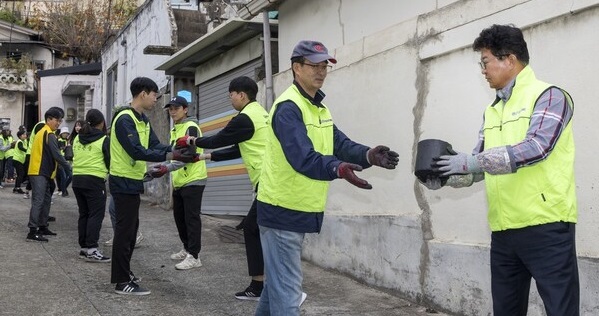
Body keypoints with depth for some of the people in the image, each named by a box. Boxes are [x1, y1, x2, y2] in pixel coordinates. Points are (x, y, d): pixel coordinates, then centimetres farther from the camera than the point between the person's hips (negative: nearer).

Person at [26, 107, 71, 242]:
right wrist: (69, 168, -15)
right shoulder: (49, 134, -13)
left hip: (41, 172, 10)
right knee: (38, 201, -13)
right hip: (40, 173, -10)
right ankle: (32, 231, -16)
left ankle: (42, 227, 21)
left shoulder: (42, 132, 19)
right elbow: (56, 155, -20)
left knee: (46, 200, 15)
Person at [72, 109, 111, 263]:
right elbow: (110, 161, -3)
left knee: (84, 214, 13)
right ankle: (91, 250, -11)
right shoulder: (104, 140, -8)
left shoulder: (77, 138, 9)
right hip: (95, 181, -6)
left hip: (77, 179, 6)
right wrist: (107, 171, 16)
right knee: (96, 215, -5)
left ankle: (84, 247, 16)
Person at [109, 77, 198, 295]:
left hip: (132, 181, 10)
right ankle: (122, 282, 0)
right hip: (124, 182, -10)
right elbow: (137, 152, -28)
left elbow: (155, 145, 5)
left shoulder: (143, 120, 13)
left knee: (130, 228, 17)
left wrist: (178, 151, -12)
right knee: (125, 230, -6)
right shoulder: (125, 119, -19)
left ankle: (123, 273, 30)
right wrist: (171, 156, -30)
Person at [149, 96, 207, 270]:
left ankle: (194, 256, -3)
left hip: (193, 180, -9)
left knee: (191, 218, -7)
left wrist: (167, 168, -32)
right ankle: (187, 249, 27)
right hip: (179, 182, 9)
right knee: (179, 217, 14)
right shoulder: (175, 130, 16)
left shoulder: (191, 127, -13)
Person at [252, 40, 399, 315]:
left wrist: (369, 155, -17)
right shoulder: (288, 107, -19)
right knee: (286, 290, -5)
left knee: (277, 280, 23)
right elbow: (303, 158, -34)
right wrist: (338, 168, -51)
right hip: (283, 210, -9)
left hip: (300, 209, 9)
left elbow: (340, 144, 2)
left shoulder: (319, 107, 12)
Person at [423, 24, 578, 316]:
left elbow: (535, 148, -21)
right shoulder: (492, 111, 16)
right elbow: (479, 165, 16)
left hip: (545, 226, -7)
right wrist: (443, 178, -2)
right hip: (503, 230, 8)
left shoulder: (549, 96, -6)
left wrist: (472, 161, -23)